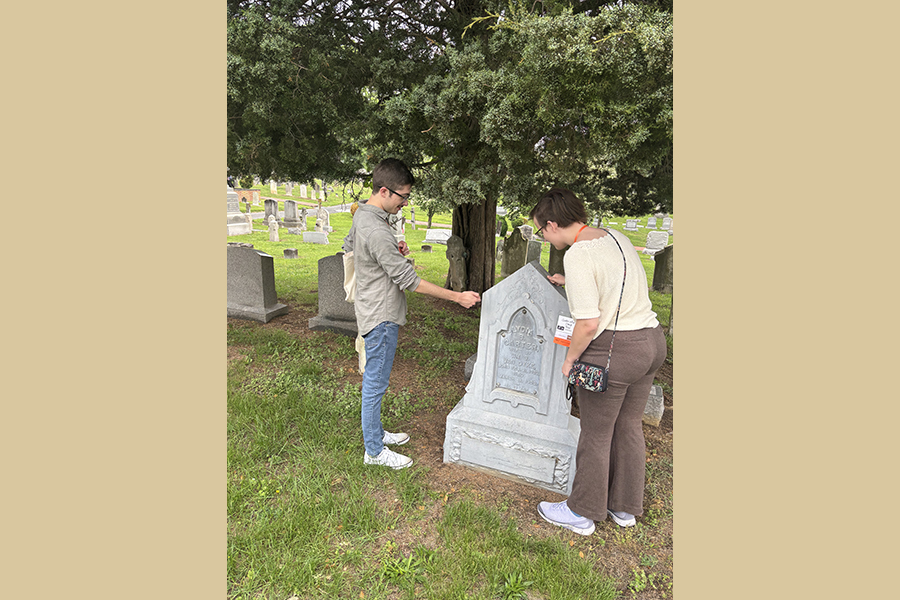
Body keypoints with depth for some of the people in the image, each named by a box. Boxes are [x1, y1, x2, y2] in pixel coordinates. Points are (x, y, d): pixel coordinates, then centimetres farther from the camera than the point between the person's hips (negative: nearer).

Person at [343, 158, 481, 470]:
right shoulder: (376, 231, -27)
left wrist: (392, 251, 10)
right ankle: (374, 450, 19)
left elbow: (348, 245, 24)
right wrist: (457, 296, -22)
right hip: (381, 316, -10)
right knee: (375, 384, 3)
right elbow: (409, 280, -27)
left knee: (374, 381, 21)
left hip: (374, 312, 10)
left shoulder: (362, 214, 5)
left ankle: (376, 433, 37)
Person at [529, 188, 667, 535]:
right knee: (628, 427, 20)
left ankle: (582, 513, 27)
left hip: (614, 349, -9)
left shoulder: (577, 255, -18)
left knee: (596, 434, 8)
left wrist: (570, 358, -7)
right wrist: (570, 283, 31)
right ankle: (625, 508, 37)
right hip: (652, 339, 9)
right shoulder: (616, 237, 9)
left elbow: (589, 323, -22)